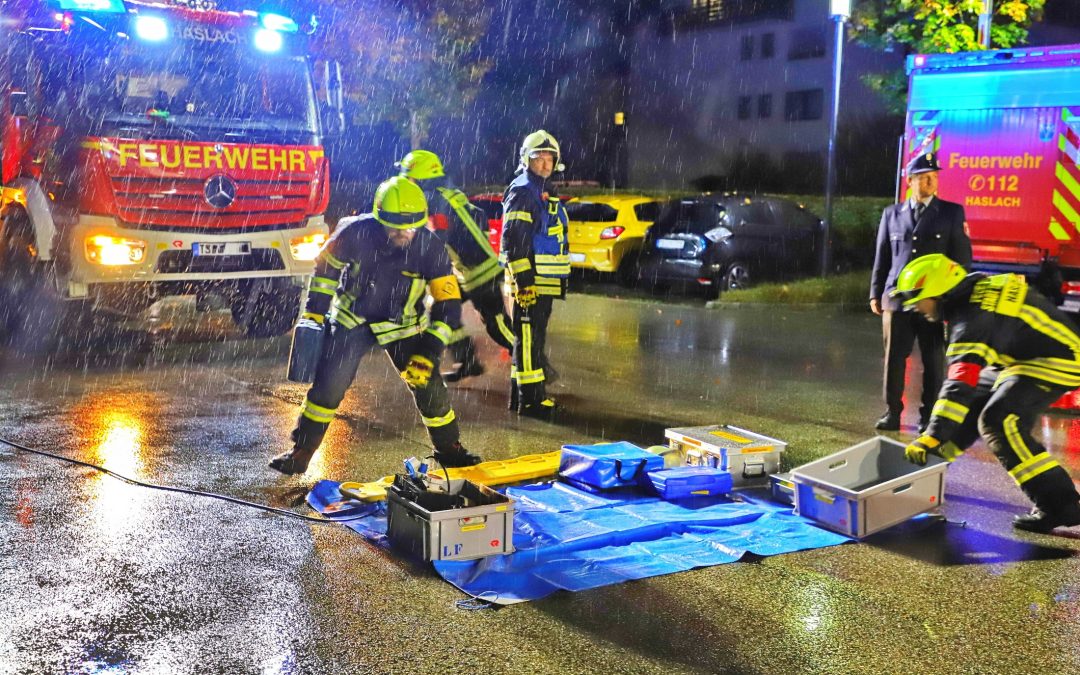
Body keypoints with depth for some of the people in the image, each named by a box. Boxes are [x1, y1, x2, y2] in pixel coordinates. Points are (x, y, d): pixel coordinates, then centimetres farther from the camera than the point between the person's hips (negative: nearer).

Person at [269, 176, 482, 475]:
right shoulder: (356, 232, -24)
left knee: (429, 386, -2)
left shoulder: (431, 248, -24)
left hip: (403, 327, 0)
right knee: (328, 386, -8)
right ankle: (301, 452, 10)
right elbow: (326, 268, -3)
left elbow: (448, 307, -19)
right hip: (352, 320, 0)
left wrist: (427, 355, -24)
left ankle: (449, 450, 21)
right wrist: (313, 313, -3)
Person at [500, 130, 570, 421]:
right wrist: (523, 276, -24)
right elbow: (513, 238, -19)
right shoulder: (523, 190, -11)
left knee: (533, 335, 15)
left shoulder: (545, 191, 20)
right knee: (529, 336, -9)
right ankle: (531, 398, -7)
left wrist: (559, 279, 25)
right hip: (530, 279, -10)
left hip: (545, 279, 10)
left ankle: (519, 392, 24)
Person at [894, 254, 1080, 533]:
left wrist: (930, 438, -35)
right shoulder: (978, 287, 0)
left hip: (1057, 361, -11)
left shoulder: (972, 319, -27)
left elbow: (960, 384, -34)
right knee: (974, 400, 13)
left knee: (999, 421, -23)